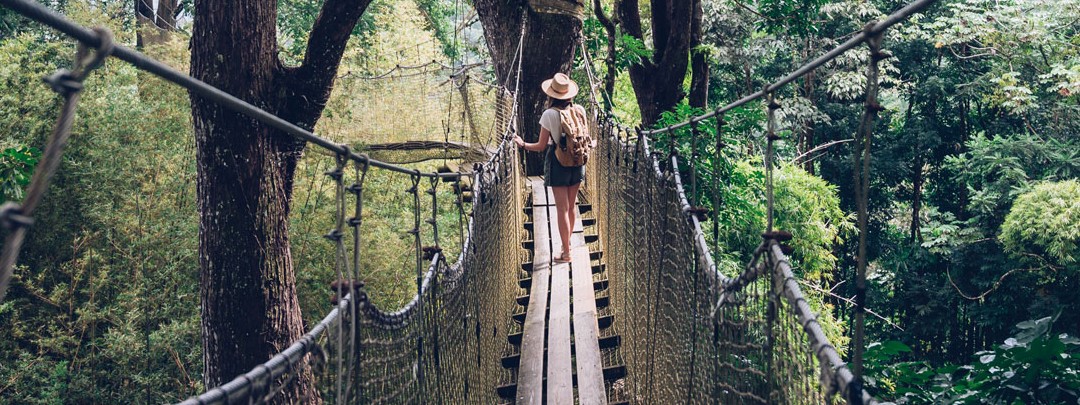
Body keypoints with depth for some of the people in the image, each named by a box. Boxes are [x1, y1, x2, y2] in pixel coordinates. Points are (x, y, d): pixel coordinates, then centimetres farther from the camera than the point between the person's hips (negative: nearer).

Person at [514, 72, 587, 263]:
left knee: (562, 208, 1)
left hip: (557, 162, -5)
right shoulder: (579, 110, -5)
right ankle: (568, 241, 38)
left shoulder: (549, 114, -16)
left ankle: (566, 253, 5)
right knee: (572, 205, 20)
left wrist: (522, 144, 5)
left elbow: (541, 146, -11)